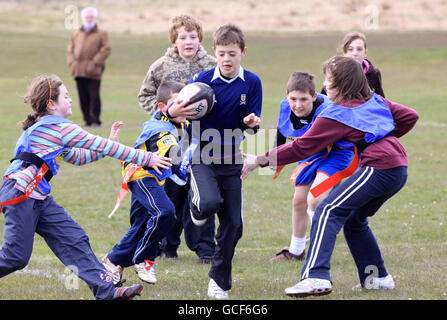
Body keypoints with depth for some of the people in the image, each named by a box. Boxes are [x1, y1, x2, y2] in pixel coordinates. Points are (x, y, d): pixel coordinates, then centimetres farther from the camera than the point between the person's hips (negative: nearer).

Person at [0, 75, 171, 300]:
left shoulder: (45, 127, 20)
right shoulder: (61, 128, -10)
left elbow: (76, 157, 28)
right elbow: (103, 147, -8)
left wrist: (108, 144, 24)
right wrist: (147, 158, -2)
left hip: (38, 197, 10)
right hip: (20, 195, -10)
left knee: (74, 239, 3)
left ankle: (106, 290, 0)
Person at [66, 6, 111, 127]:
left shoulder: (102, 34, 5)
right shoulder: (76, 34, 19)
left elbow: (106, 50, -4)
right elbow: (70, 50, 19)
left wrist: (94, 63, -12)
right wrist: (72, 63, 1)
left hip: (93, 72, -4)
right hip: (79, 71, 4)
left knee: (94, 96, -9)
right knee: (83, 97, 4)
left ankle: (95, 120, -3)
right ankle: (87, 120, 11)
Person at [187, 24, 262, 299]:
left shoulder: (252, 83, -1)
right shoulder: (203, 80, -7)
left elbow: (251, 125, 3)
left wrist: (251, 123, -20)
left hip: (231, 160, 3)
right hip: (202, 156, -3)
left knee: (233, 225, 3)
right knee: (210, 203, -30)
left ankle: (220, 280, 20)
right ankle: (196, 202, 9)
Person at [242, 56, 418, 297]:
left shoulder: (336, 115, -4)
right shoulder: (374, 101, 18)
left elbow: (301, 147, -5)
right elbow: (410, 116, 23)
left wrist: (259, 160, -1)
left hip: (379, 167, -9)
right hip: (399, 170, 9)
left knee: (328, 211, -13)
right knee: (353, 219, 22)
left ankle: (316, 277, -27)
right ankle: (377, 277, 25)